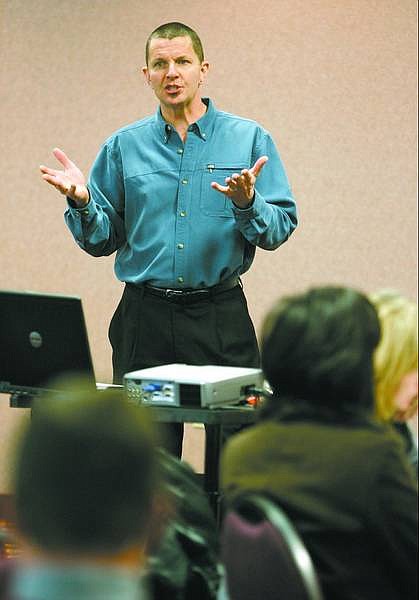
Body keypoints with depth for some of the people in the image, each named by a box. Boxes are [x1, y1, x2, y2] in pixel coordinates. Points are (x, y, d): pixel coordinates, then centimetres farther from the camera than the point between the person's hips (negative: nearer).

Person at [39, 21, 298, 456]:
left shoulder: (248, 139, 3)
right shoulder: (123, 147, 8)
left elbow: (280, 229, -1)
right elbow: (101, 241, 9)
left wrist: (247, 204, -20)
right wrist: (82, 203, -10)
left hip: (220, 316, -1)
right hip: (145, 317, 2)